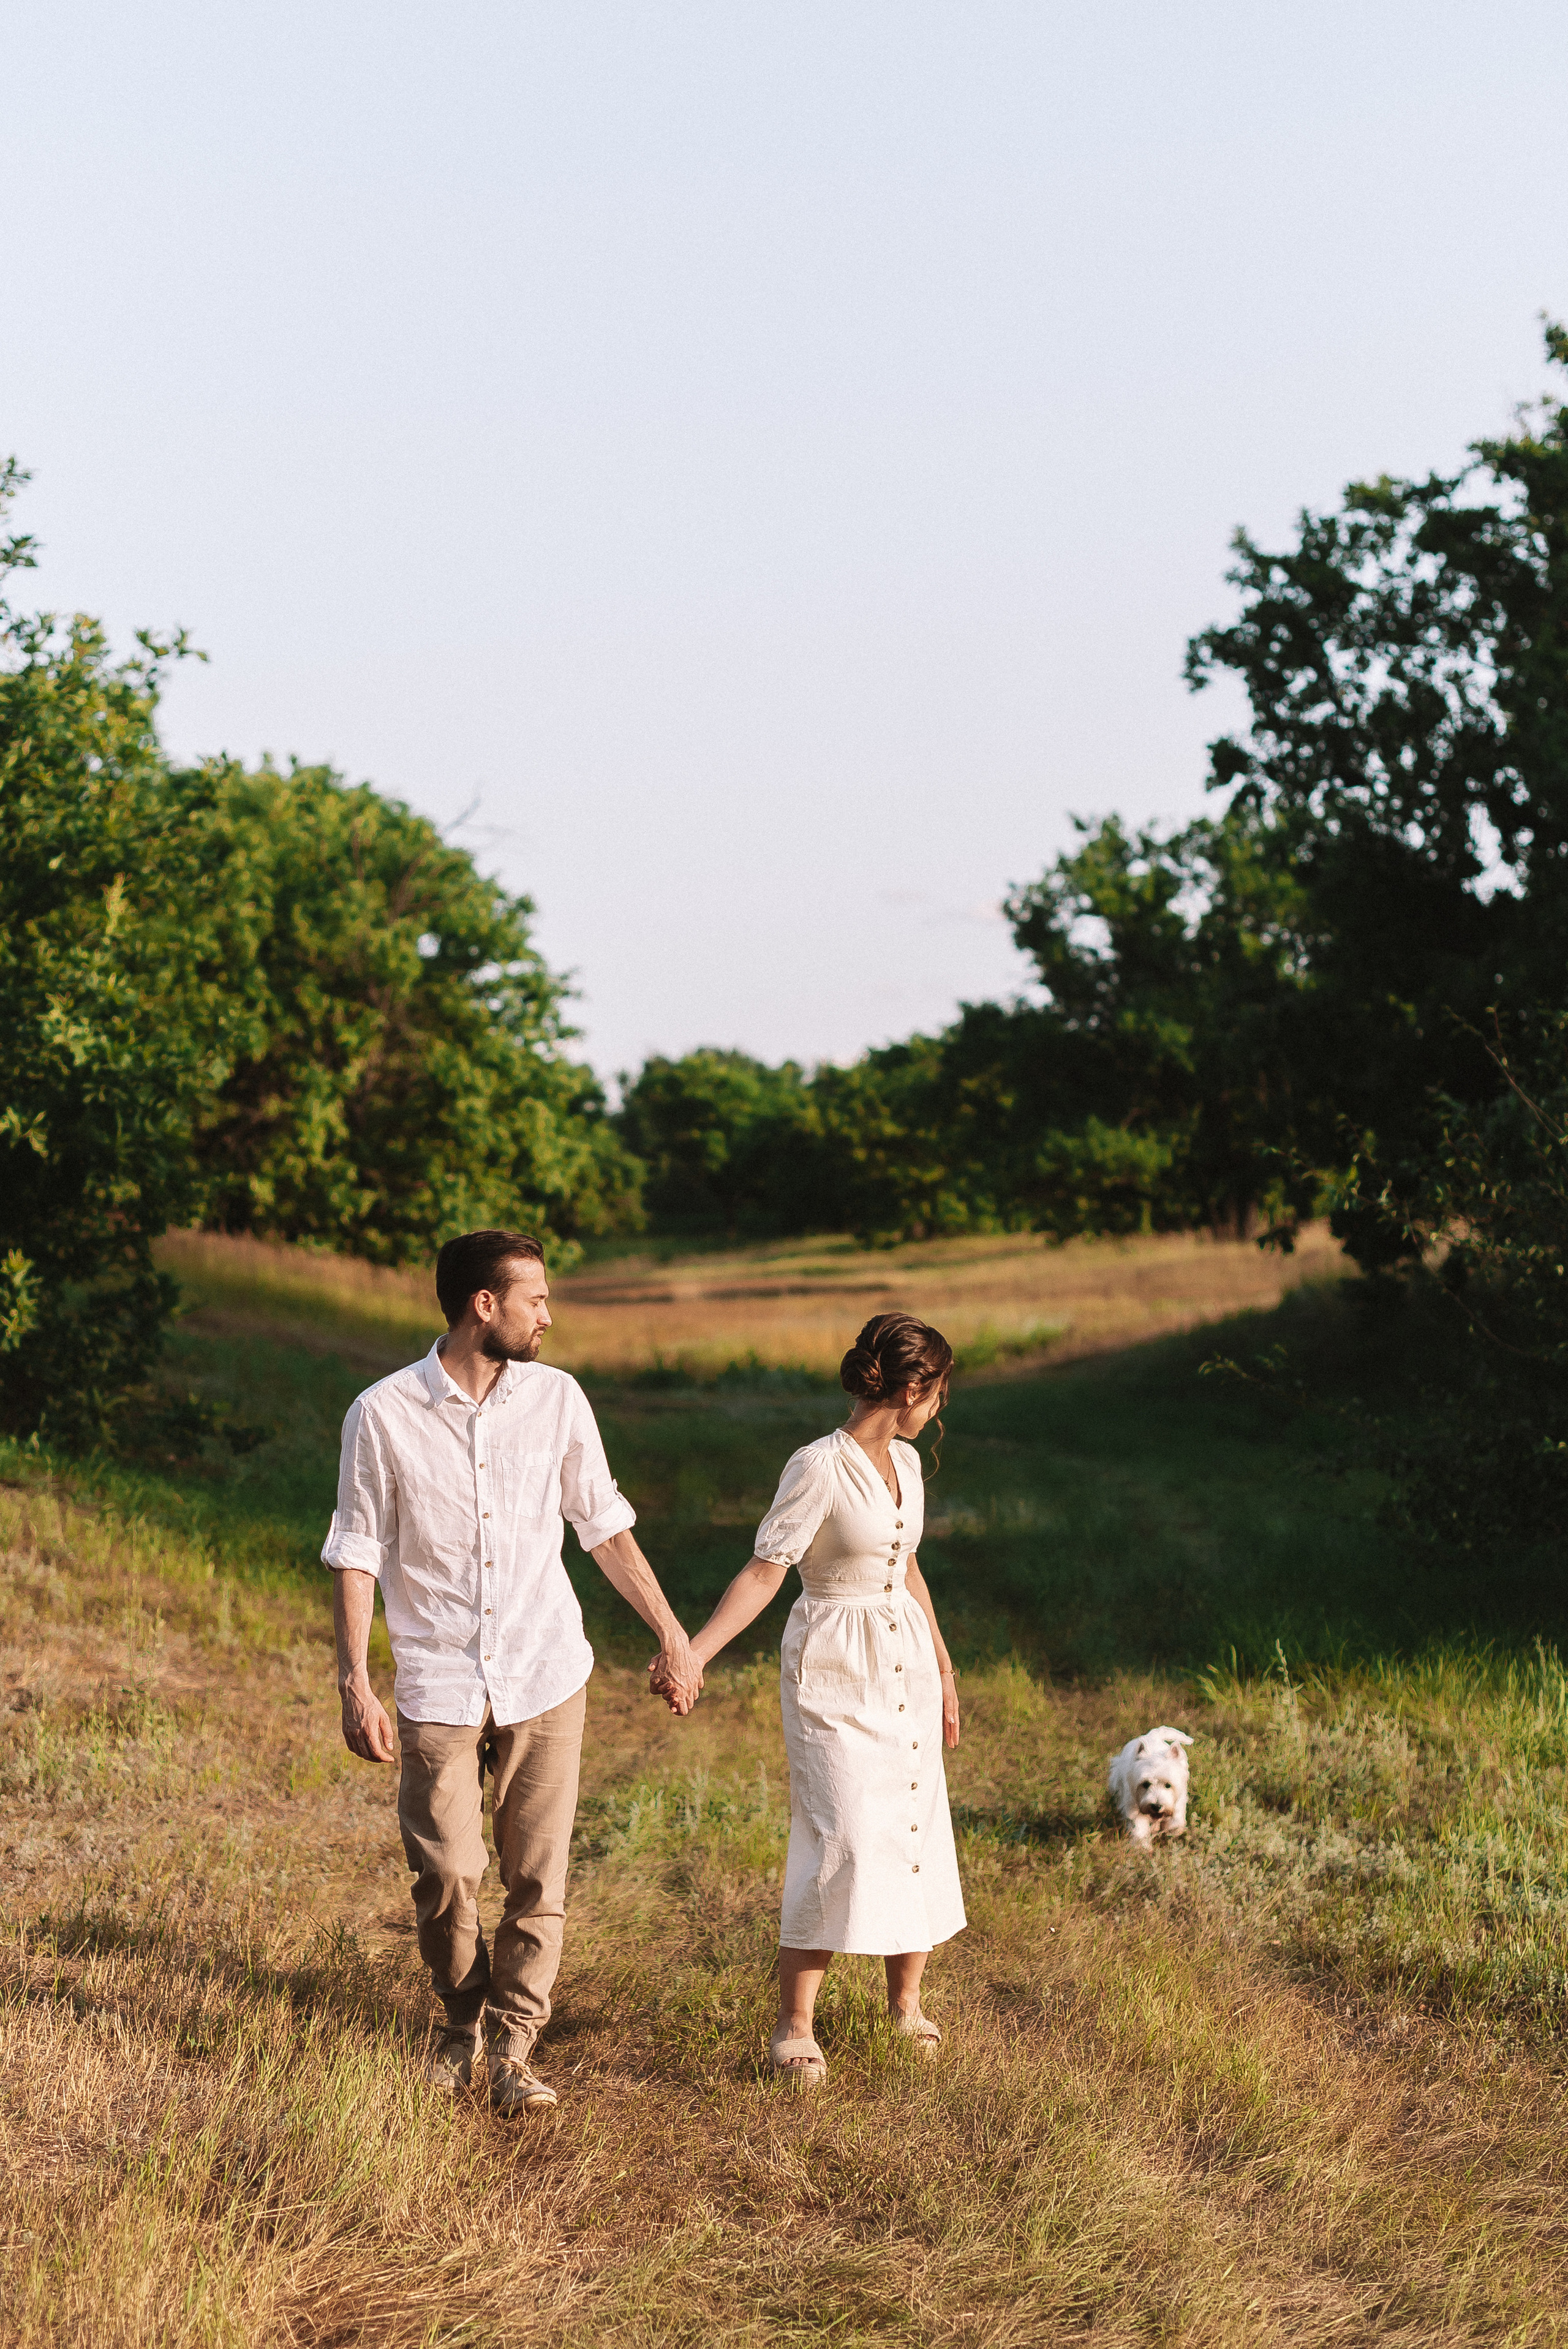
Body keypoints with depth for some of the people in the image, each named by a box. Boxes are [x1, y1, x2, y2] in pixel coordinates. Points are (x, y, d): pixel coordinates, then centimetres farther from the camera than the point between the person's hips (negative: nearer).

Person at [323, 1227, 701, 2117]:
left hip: (547, 1677, 2)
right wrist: (355, 1685, -6)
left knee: (540, 1879, 0)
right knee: (446, 1879, 0)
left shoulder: (557, 1398, 2)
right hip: (440, 1686, -2)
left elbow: (606, 1525, 12)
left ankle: (513, 2050, 13)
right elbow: (356, 1554, -1)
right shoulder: (384, 1416, -6)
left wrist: (672, 1634, 13)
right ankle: (463, 2022, 26)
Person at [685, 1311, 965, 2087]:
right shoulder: (819, 1468, -16)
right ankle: (795, 2026, -4)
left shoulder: (905, 1462, 8)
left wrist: (944, 1669, 26)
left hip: (907, 1662, 7)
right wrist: (694, 1652, -26)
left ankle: (906, 2002, 25)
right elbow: (763, 1573, -16)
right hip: (835, 1673, -7)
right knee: (842, 1838, -12)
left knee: (916, 1829, 9)